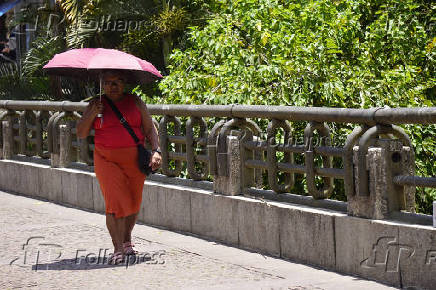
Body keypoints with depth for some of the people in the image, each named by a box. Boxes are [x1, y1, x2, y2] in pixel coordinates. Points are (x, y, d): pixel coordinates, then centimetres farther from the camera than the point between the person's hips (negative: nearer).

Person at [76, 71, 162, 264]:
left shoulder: (135, 102, 8)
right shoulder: (96, 105, 6)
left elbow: (150, 129, 9)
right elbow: (81, 134, 3)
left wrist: (156, 151, -6)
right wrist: (92, 114, -12)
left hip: (134, 159, 2)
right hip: (107, 160, -2)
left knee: (133, 203, 9)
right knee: (115, 203, -14)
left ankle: (127, 240, 32)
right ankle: (117, 249, -12)